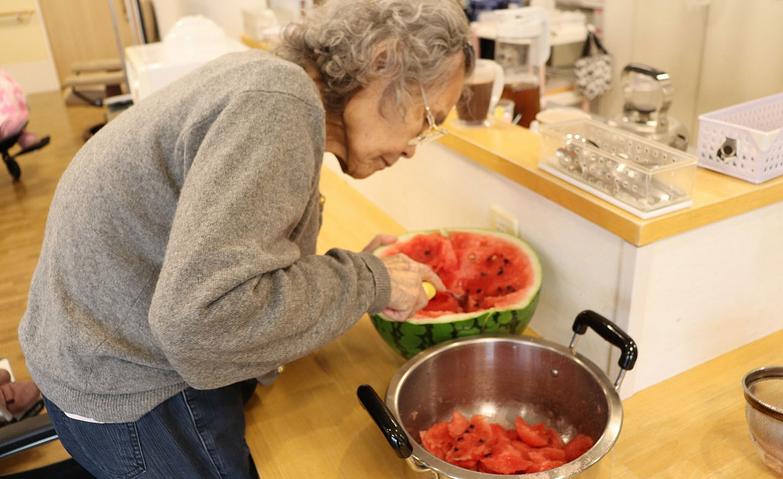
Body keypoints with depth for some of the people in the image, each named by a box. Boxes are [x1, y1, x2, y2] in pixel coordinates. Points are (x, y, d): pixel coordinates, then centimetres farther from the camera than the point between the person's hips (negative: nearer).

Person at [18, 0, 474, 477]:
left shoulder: (262, 79, 2)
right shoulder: (279, 102, -27)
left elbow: (213, 253, 3)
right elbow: (202, 316, -35)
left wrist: (353, 271, -1)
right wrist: (365, 281, -23)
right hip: (127, 395, -8)